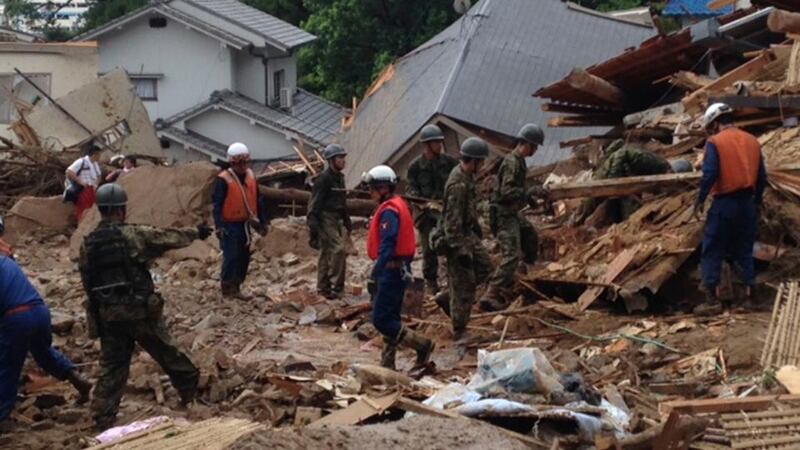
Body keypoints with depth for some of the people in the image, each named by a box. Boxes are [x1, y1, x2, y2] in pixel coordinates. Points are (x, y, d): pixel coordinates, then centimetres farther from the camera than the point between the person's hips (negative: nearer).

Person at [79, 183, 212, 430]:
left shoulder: (88, 244, 1)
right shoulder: (134, 234, -12)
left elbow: (87, 282, 8)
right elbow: (169, 237, 2)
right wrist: (196, 232, 19)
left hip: (107, 315, 4)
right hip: (140, 311, -3)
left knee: (111, 366, 9)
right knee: (167, 353, 16)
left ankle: (103, 417, 4)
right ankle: (190, 389, 34)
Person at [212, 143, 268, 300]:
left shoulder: (251, 177, 7)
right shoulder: (223, 180, -13)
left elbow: (258, 201, 15)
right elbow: (217, 204, -15)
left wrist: (262, 222, 15)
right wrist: (219, 226, -22)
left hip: (244, 224, 7)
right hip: (229, 226, -7)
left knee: (244, 257, 9)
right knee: (231, 256, -9)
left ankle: (235, 288, 19)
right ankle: (227, 288, 3)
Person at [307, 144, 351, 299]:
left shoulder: (339, 177, 14)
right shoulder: (324, 179, -14)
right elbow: (315, 203, -17)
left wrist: (347, 222, 23)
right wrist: (313, 225, -21)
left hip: (337, 220, 9)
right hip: (325, 219, -9)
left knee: (327, 254, 11)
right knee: (338, 249, -15)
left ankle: (323, 288, 16)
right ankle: (336, 285, -11)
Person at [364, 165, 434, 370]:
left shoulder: (389, 211, -18)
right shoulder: (398, 205, 14)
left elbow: (386, 247, -24)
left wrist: (375, 275, -25)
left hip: (391, 270, -10)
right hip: (399, 269, 10)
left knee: (381, 320, -7)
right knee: (390, 318, 13)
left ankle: (422, 345, -3)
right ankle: (387, 363, 18)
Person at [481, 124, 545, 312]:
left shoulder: (519, 161, 13)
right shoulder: (512, 163, -19)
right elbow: (507, 191, -26)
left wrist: (529, 197, 18)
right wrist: (530, 192, -24)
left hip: (512, 213, 11)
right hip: (503, 214, -11)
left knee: (531, 238, 26)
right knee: (511, 255, -16)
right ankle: (491, 295, -21)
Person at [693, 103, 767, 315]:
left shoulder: (715, 142, -8)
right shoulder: (752, 141, 8)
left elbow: (709, 175, -15)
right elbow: (762, 176, 11)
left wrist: (700, 201, -4)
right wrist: (756, 201, 21)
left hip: (724, 204, -5)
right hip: (747, 203, 5)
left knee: (712, 252, 2)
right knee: (744, 252, 16)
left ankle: (712, 300, -2)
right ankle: (751, 296, 15)